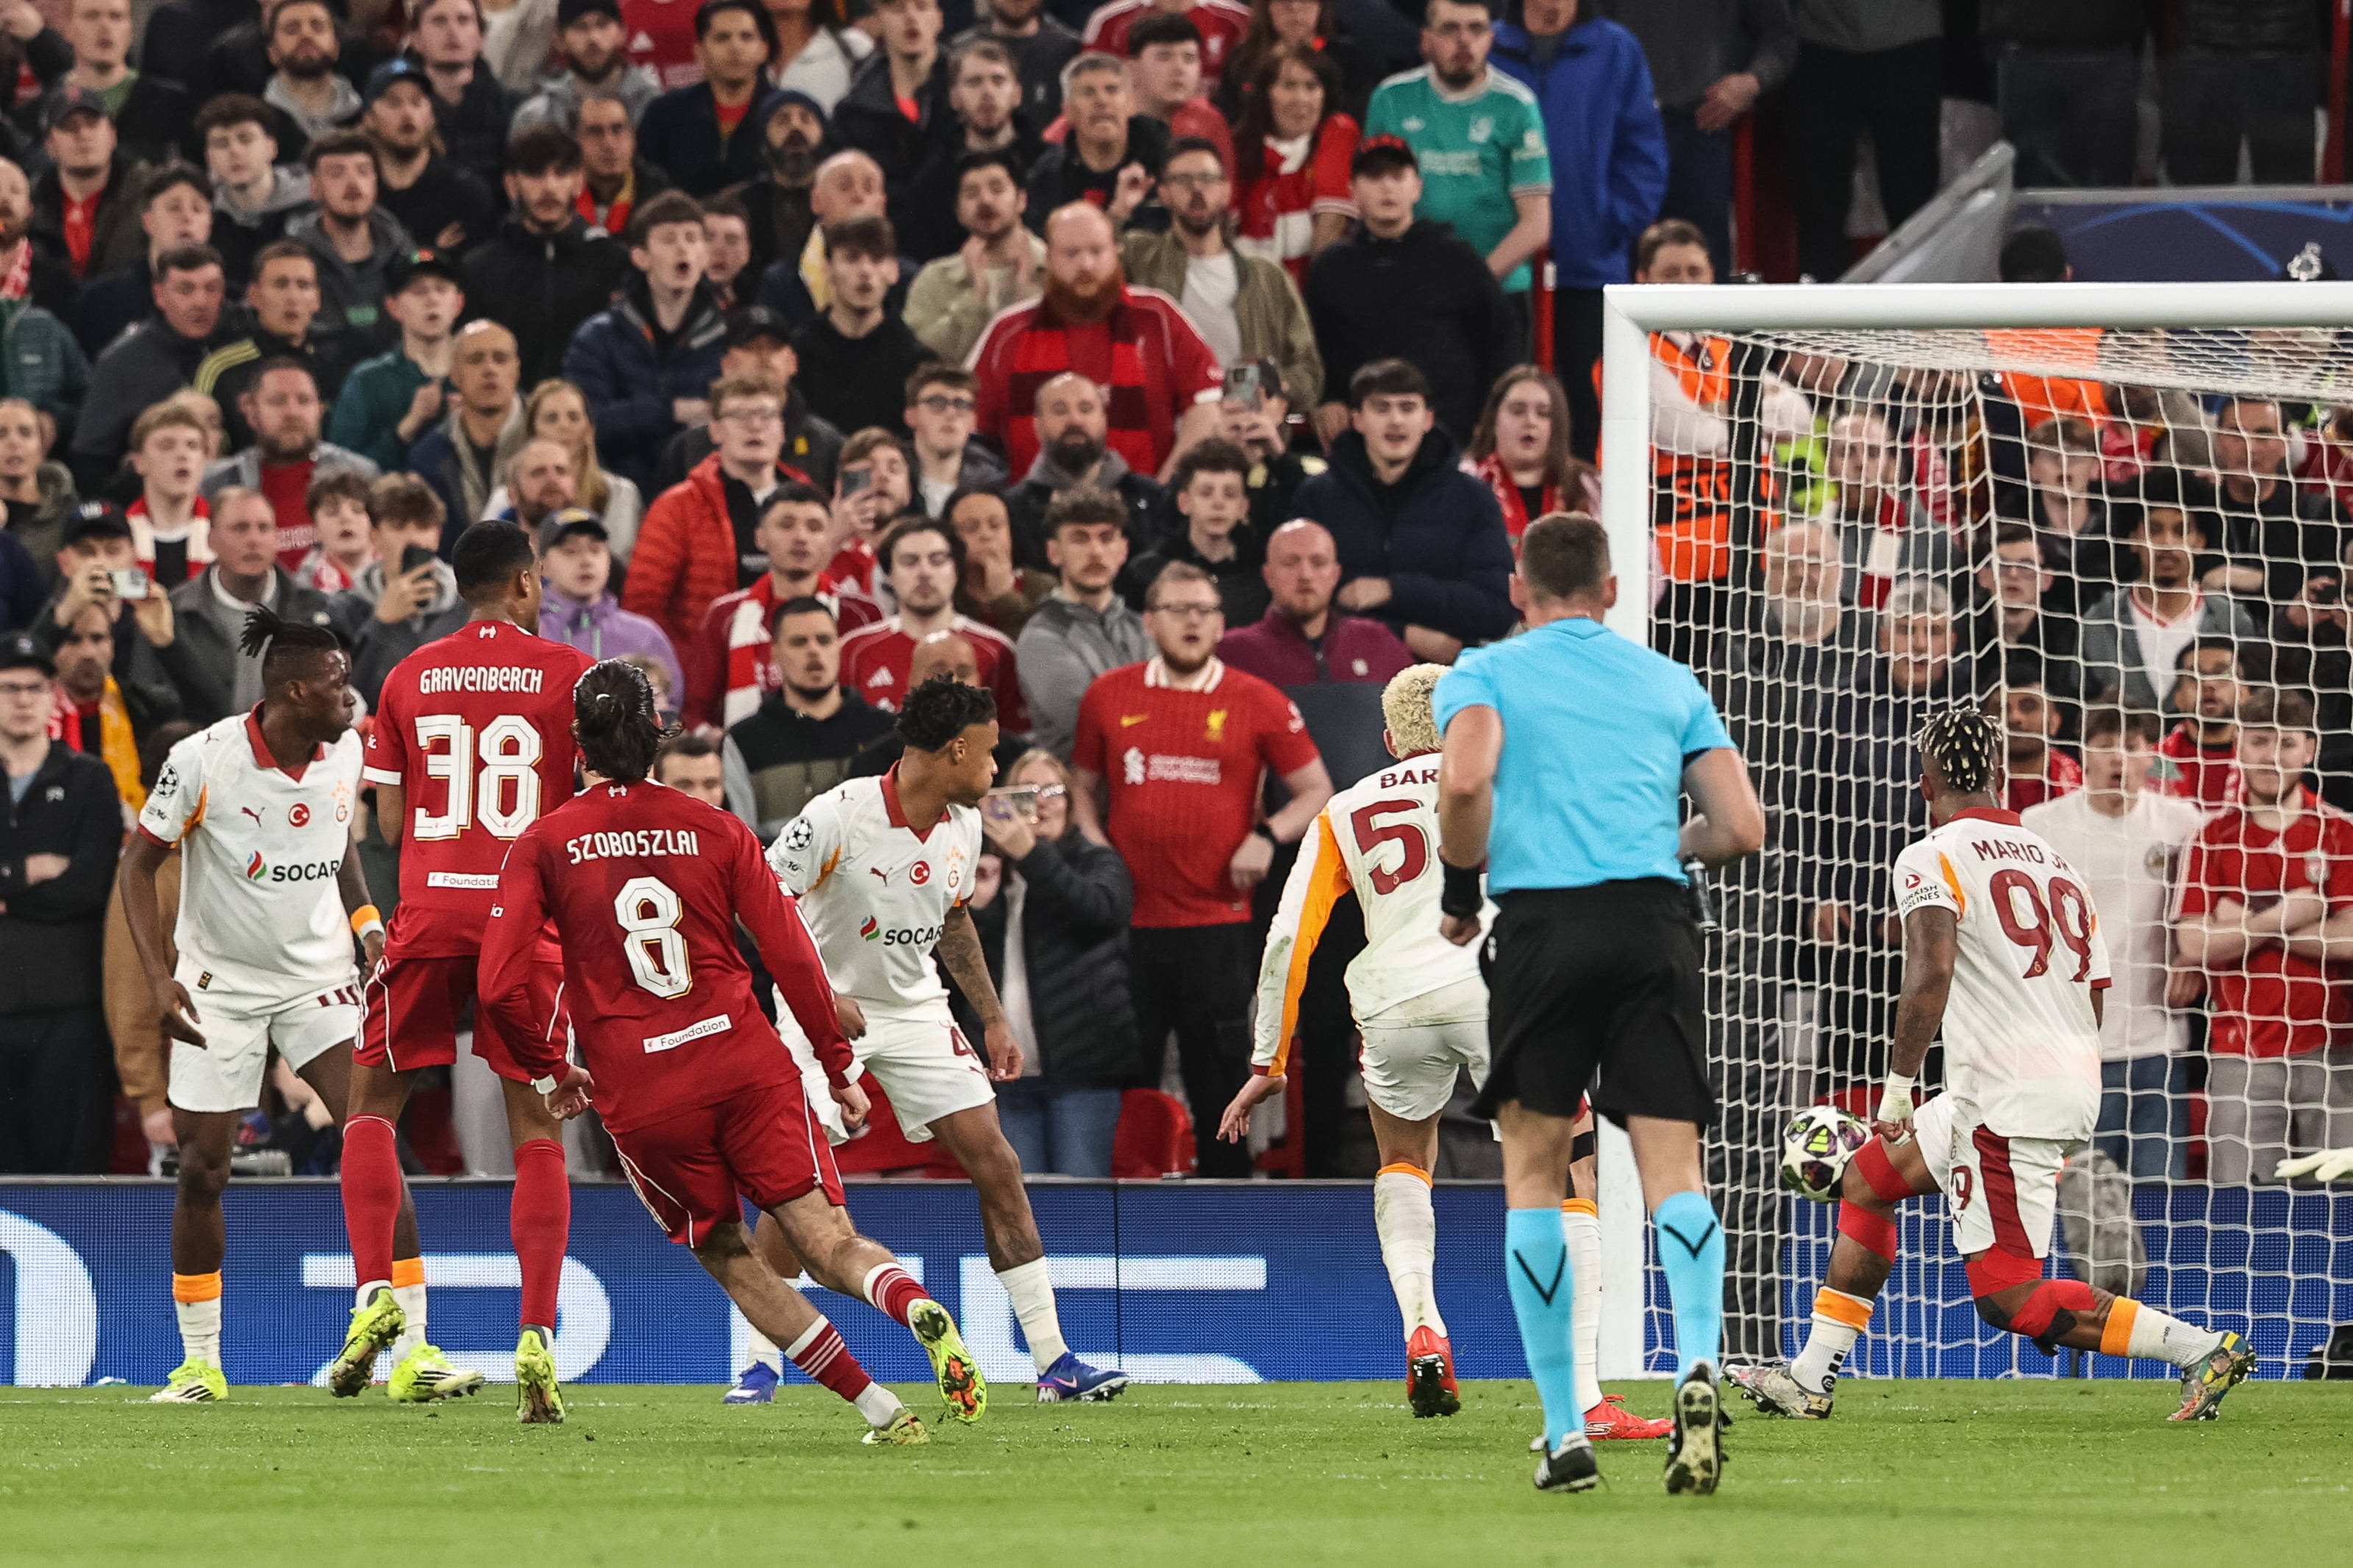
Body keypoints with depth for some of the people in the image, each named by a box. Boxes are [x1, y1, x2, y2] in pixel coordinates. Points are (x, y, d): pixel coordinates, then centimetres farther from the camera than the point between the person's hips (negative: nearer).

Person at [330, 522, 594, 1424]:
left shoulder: (409, 679, 8)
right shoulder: (569, 674, 1)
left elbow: (391, 821, 10)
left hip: (431, 909, 1)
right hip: (528, 913, -1)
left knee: (372, 1103, 14)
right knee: (537, 1130, 5)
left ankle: (376, 1292, -5)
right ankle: (537, 1335, -6)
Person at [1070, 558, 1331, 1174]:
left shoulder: (1257, 703, 2)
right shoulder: (1108, 697, 8)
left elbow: (1317, 791, 8)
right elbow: (1084, 788, 20)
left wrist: (1268, 835, -9)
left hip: (1217, 923, -1)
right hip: (1129, 922, 1)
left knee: (1221, 1084, 3)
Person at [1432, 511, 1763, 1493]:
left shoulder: (1485, 673, 9)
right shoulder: (1667, 682, 19)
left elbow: (1466, 781, -11)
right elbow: (1741, 829, 12)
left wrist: (1457, 892, 4)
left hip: (1544, 922, -2)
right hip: (1654, 924, 2)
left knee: (1534, 1172, 8)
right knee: (1672, 1169, -1)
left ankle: (1565, 1430, 2)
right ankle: (1697, 1363, -29)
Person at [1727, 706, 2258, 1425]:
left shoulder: (1934, 859, -6)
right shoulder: (2055, 861, 17)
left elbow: (1932, 972, -23)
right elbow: (2093, 1000, 17)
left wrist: (1899, 1085, -19)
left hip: (2004, 1096, -9)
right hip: (2076, 1083, 9)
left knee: (2011, 1299, -6)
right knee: (1867, 1180, 21)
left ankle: (2200, 1349, -12)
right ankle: (1812, 1378, 24)